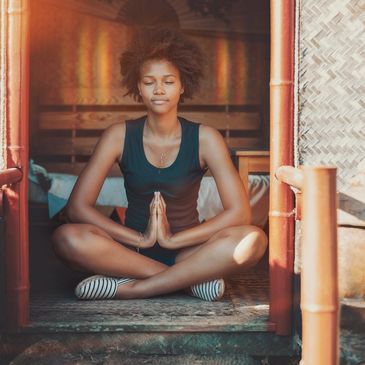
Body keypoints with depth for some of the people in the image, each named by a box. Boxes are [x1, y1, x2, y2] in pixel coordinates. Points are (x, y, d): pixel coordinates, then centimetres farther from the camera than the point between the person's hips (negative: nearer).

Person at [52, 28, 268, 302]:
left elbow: (240, 212, -14)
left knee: (254, 240, -29)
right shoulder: (119, 136, -4)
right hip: (132, 249, 1)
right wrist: (141, 239, -18)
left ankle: (130, 288, -25)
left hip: (187, 249, 0)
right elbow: (77, 206, -9)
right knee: (67, 238, -29)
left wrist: (173, 239, -20)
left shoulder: (204, 138, -6)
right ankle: (193, 278, -23)